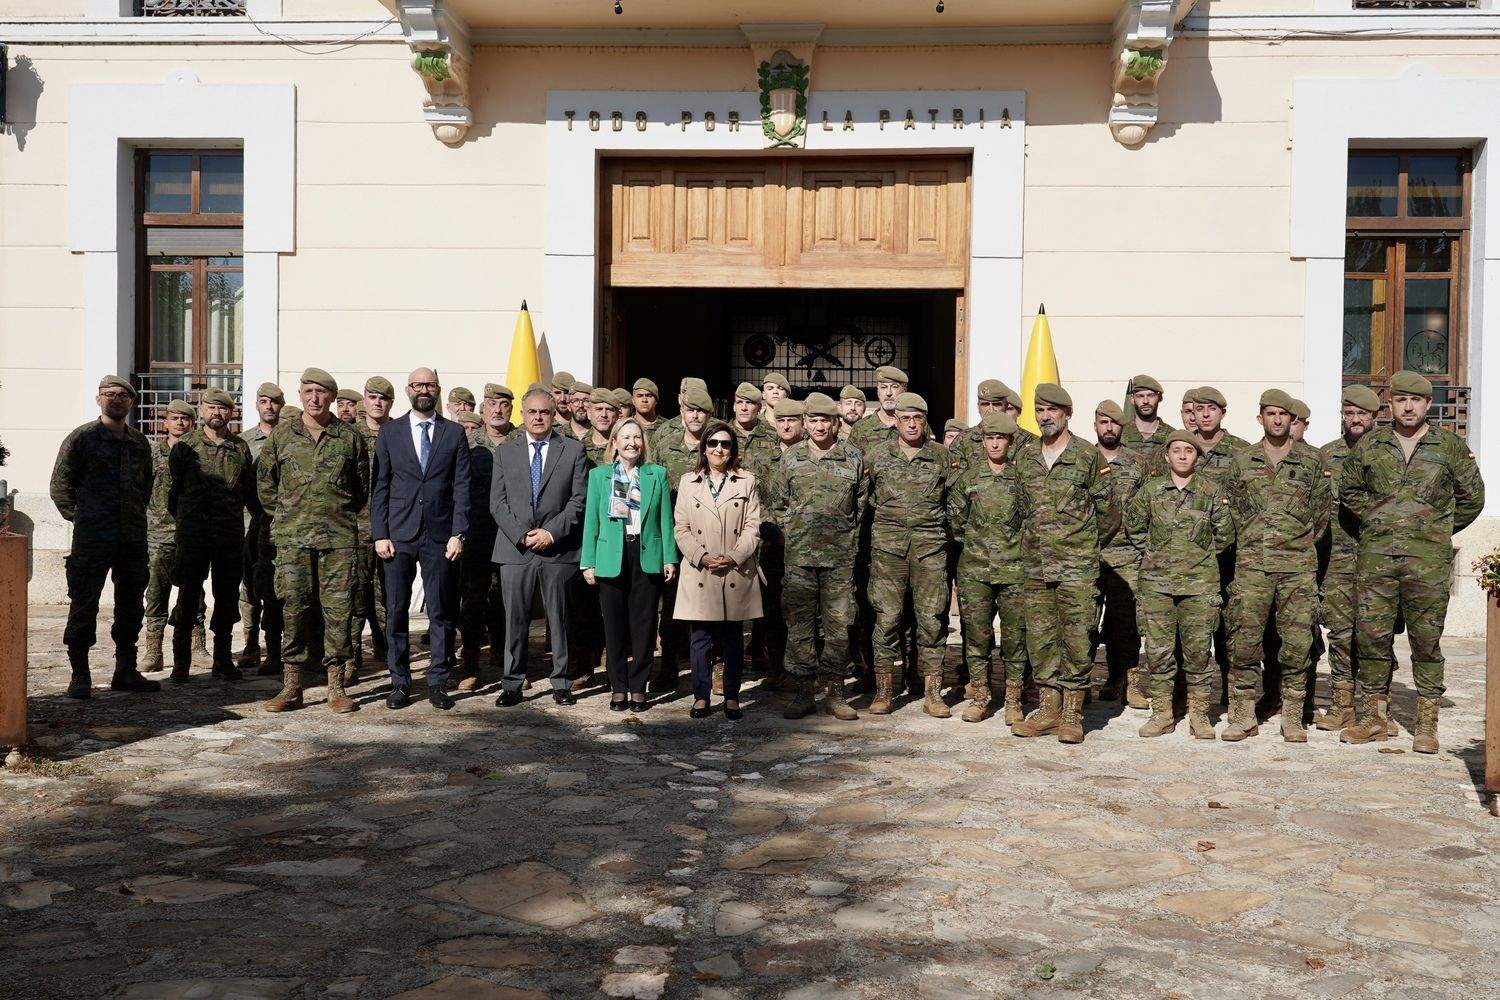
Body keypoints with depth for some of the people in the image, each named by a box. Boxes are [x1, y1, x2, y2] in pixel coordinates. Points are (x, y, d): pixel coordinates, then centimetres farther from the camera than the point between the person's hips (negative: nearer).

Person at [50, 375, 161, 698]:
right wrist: (78, 516, -3)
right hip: (92, 538, -5)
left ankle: (126, 671, 19)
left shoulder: (140, 443, 13)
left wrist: (137, 514, 14)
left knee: (131, 605, 9)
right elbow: (60, 484, 1)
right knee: (84, 606, -1)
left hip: (134, 537, 5)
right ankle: (79, 675, 6)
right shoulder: (81, 438, -1)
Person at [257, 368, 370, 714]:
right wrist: (284, 516, 11)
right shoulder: (281, 435, 7)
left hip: (338, 536, 0)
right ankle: (291, 685, 7)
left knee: (338, 608, 0)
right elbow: (264, 481, 15)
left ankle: (336, 686, 8)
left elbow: (362, 487, 15)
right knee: (295, 608, 0)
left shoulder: (349, 437, 6)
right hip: (292, 538, 0)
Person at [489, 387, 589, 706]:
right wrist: (522, 535, -8)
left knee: (559, 618, 5)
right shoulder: (504, 452, 10)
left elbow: (578, 500, 0)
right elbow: (497, 502, 5)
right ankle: (512, 683, 10)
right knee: (515, 619, 3)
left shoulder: (573, 450, 6)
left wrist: (552, 532, -10)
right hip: (515, 549, 1)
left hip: (558, 549, -1)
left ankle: (561, 682, 13)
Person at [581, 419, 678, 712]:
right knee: (614, 625, 3)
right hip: (611, 558, 0)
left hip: (647, 556, 0)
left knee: (643, 624, 2)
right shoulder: (598, 475, 7)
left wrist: (670, 558, 0)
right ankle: (618, 687, 13)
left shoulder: (657, 474, 8)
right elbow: (591, 521, 5)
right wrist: (588, 562, 0)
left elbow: (666, 519, 6)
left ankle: (638, 687, 11)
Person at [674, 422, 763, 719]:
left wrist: (733, 557, -12)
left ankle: (732, 697, 14)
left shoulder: (746, 482, 8)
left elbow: (752, 527, 2)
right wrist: (702, 557, -10)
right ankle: (701, 697, 12)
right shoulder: (688, 482, 9)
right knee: (701, 637, 3)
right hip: (699, 573, 0)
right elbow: (681, 528, 4)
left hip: (737, 573, 0)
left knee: (733, 639, 6)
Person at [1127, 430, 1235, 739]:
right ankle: (1162, 713, 14)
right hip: (1156, 581, 1)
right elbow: (1133, 526, 17)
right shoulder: (1150, 490, 5)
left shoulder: (1211, 491, 3)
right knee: (1158, 649, 3)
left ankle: (1199, 715, 12)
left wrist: (1204, 553, 2)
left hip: (1200, 582, -1)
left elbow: (1225, 536, 11)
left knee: (1199, 649, 1)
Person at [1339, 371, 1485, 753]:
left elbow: (1472, 497, 12)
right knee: (1371, 635, 3)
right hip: (1375, 553, 2)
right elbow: (1349, 489, 20)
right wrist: (1374, 520, 10)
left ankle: (1426, 725, 9)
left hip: (1428, 558, -1)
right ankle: (1370, 718, 13)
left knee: (1426, 639, 2)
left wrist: (1439, 531, 9)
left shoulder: (1451, 446, 6)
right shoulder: (1369, 445, 9)